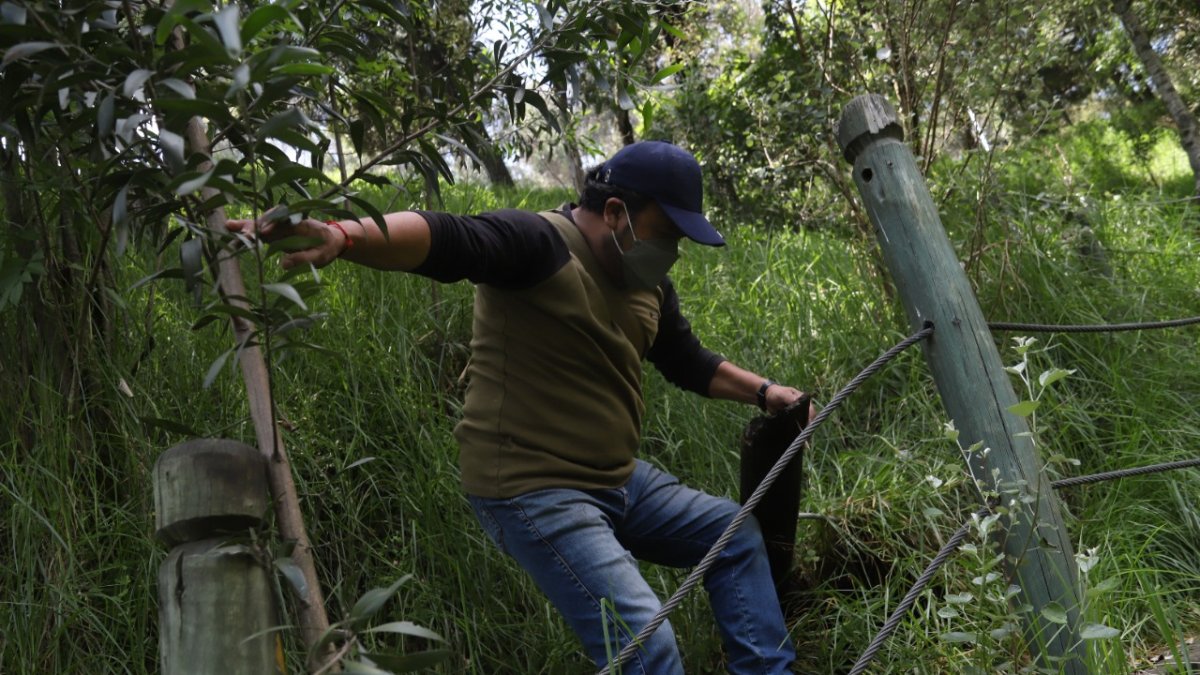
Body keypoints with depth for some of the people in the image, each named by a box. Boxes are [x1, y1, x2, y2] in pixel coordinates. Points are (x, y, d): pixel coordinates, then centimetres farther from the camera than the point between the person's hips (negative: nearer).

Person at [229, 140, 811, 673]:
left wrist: (763, 391, 22)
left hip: (619, 480, 10)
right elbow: (443, 240, -38)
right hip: (534, 490, -10)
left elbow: (688, 362, 26)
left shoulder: (648, 284, 9)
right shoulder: (539, 244, -18)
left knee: (738, 537, 20)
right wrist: (344, 235, -56)